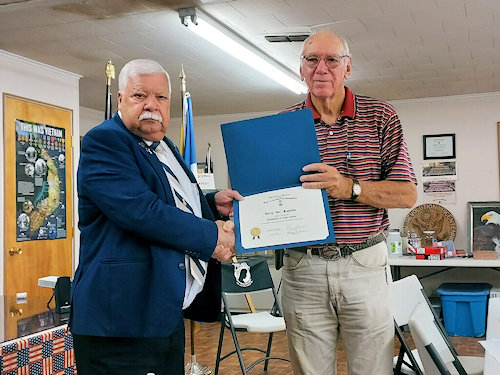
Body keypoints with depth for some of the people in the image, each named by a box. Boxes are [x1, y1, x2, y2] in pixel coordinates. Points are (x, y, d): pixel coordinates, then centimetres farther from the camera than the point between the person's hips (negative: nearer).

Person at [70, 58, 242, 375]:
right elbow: (141, 211, -23)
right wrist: (212, 237, -15)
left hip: (167, 311, 9)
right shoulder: (104, 141, -11)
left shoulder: (164, 147, 17)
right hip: (122, 317, -9)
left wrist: (213, 204, 8)